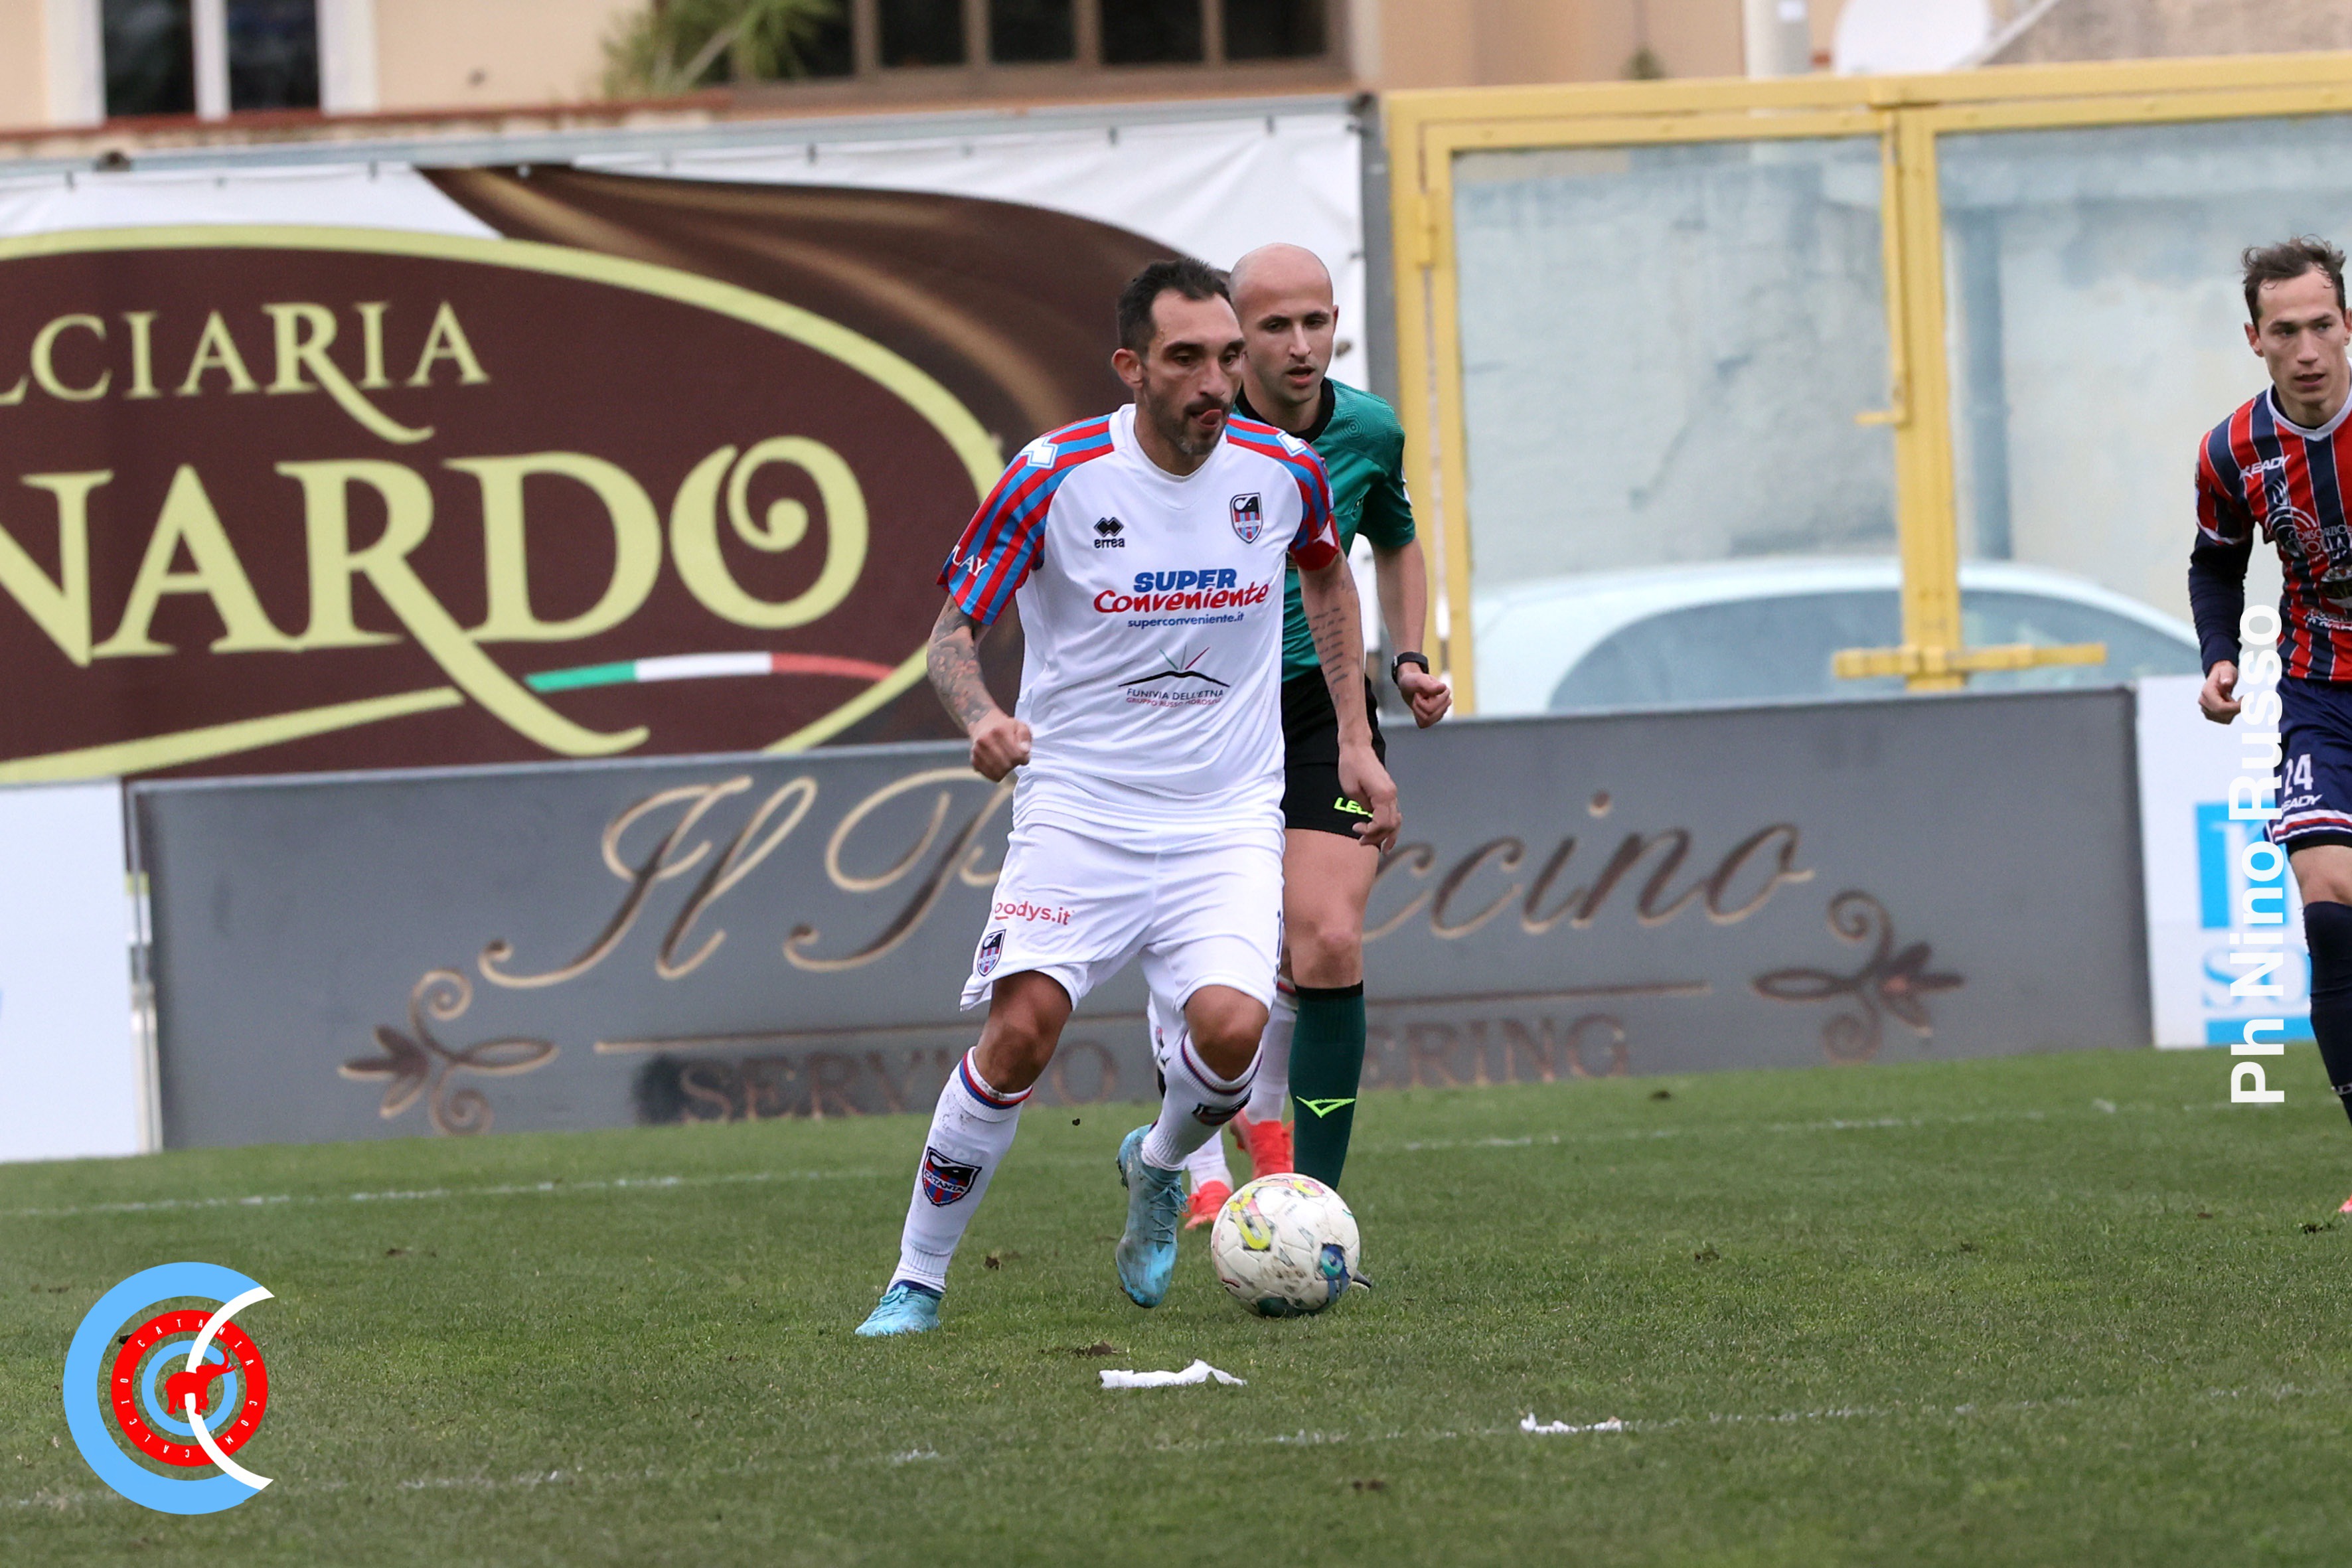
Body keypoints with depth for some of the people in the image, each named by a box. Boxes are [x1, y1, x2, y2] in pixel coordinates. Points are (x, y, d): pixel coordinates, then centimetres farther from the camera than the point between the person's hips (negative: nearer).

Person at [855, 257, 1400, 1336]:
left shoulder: (1284, 471, -2)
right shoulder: (1053, 477, -11)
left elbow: (1327, 572, 21)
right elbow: (954, 628, -4)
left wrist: (1355, 741, 18)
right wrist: (980, 717, -26)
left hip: (1226, 822, 2)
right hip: (1078, 811, -2)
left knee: (1231, 1026, -22)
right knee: (1021, 1031, -18)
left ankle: (1158, 1166, 14)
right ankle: (917, 1280, 0)